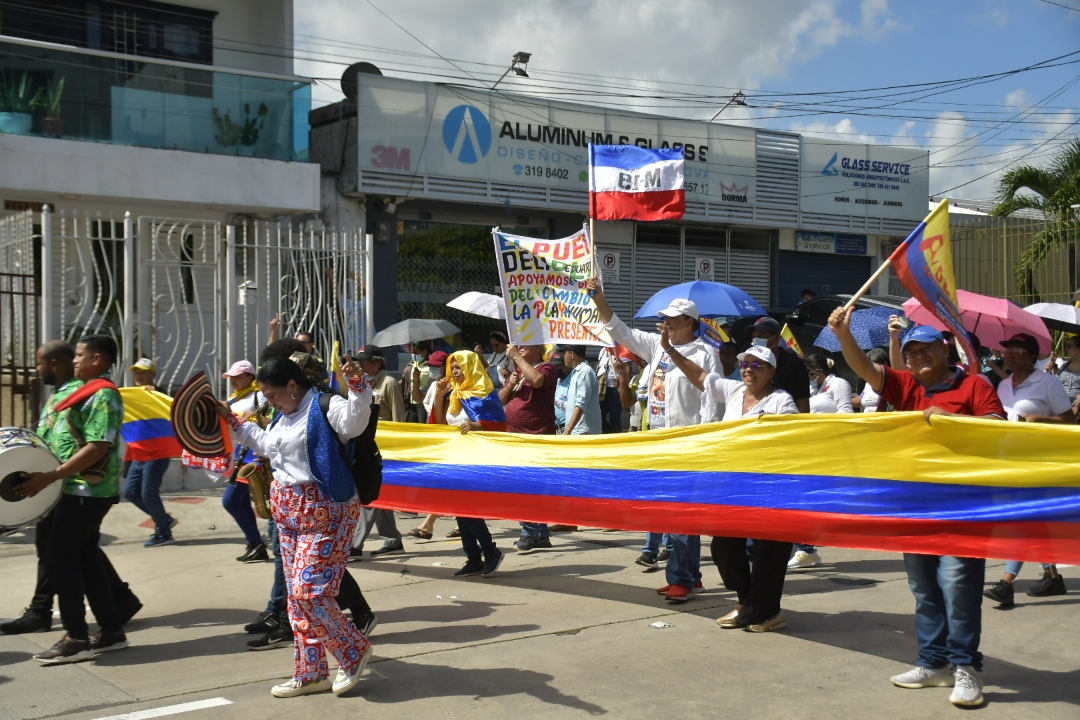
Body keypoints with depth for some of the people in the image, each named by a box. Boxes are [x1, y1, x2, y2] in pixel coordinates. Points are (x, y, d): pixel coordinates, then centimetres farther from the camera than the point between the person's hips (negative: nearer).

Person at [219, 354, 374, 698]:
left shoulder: (325, 407, -14)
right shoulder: (285, 416, 16)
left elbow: (355, 420, -34)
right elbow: (265, 443, 36)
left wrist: (357, 385, -50)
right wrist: (232, 421, 36)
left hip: (323, 514, -10)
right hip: (289, 513, 10)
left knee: (309, 592, -14)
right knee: (298, 596, 12)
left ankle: (354, 649, 9)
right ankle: (310, 673, 22)